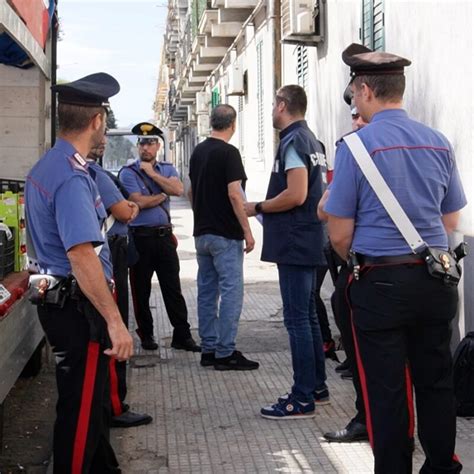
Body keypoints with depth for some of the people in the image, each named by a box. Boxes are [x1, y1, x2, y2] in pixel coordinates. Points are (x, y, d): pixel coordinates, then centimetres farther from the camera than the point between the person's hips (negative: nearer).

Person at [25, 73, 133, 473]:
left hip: (58, 300, 10)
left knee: (93, 400, 22)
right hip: (79, 306, -10)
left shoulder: (44, 167, 11)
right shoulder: (72, 177, -21)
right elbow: (82, 256, -29)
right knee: (81, 408, 0)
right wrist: (115, 322, -28)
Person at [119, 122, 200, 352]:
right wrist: (163, 195, -2)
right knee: (141, 290, 6)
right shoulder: (128, 173, -2)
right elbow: (139, 201, -15)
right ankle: (146, 335, 18)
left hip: (164, 236, 3)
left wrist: (153, 174, -10)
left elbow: (178, 189, -9)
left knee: (173, 287, 4)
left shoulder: (167, 169, 11)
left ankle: (182, 335, 9)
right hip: (140, 237, -3)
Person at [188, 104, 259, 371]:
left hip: (202, 232, 8)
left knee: (207, 291, 11)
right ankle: (225, 353, -5)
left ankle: (209, 349, 15)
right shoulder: (228, 152, -13)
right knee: (231, 291, -5)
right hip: (225, 234, -8)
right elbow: (234, 194, -18)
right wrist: (247, 231, -15)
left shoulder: (198, 151, 11)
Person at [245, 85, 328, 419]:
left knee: (297, 319, -7)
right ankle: (317, 386, 25)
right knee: (307, 315, 16)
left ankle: (302, 400, -3)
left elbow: (296, 194, -23)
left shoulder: (293, 142, -15)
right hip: (308, 241, 10)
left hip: (295, 243, -10)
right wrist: (266, 207, 19)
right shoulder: (311, 140, 16)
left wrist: (257, 208, -10)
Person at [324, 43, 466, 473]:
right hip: (436, 281, 5)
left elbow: (339, 234, -9)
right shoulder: (438, 143, 3)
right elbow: (451, 222, 12)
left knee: (386, 391, 6)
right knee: (436, 382, 16)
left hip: (381, 282, -5)